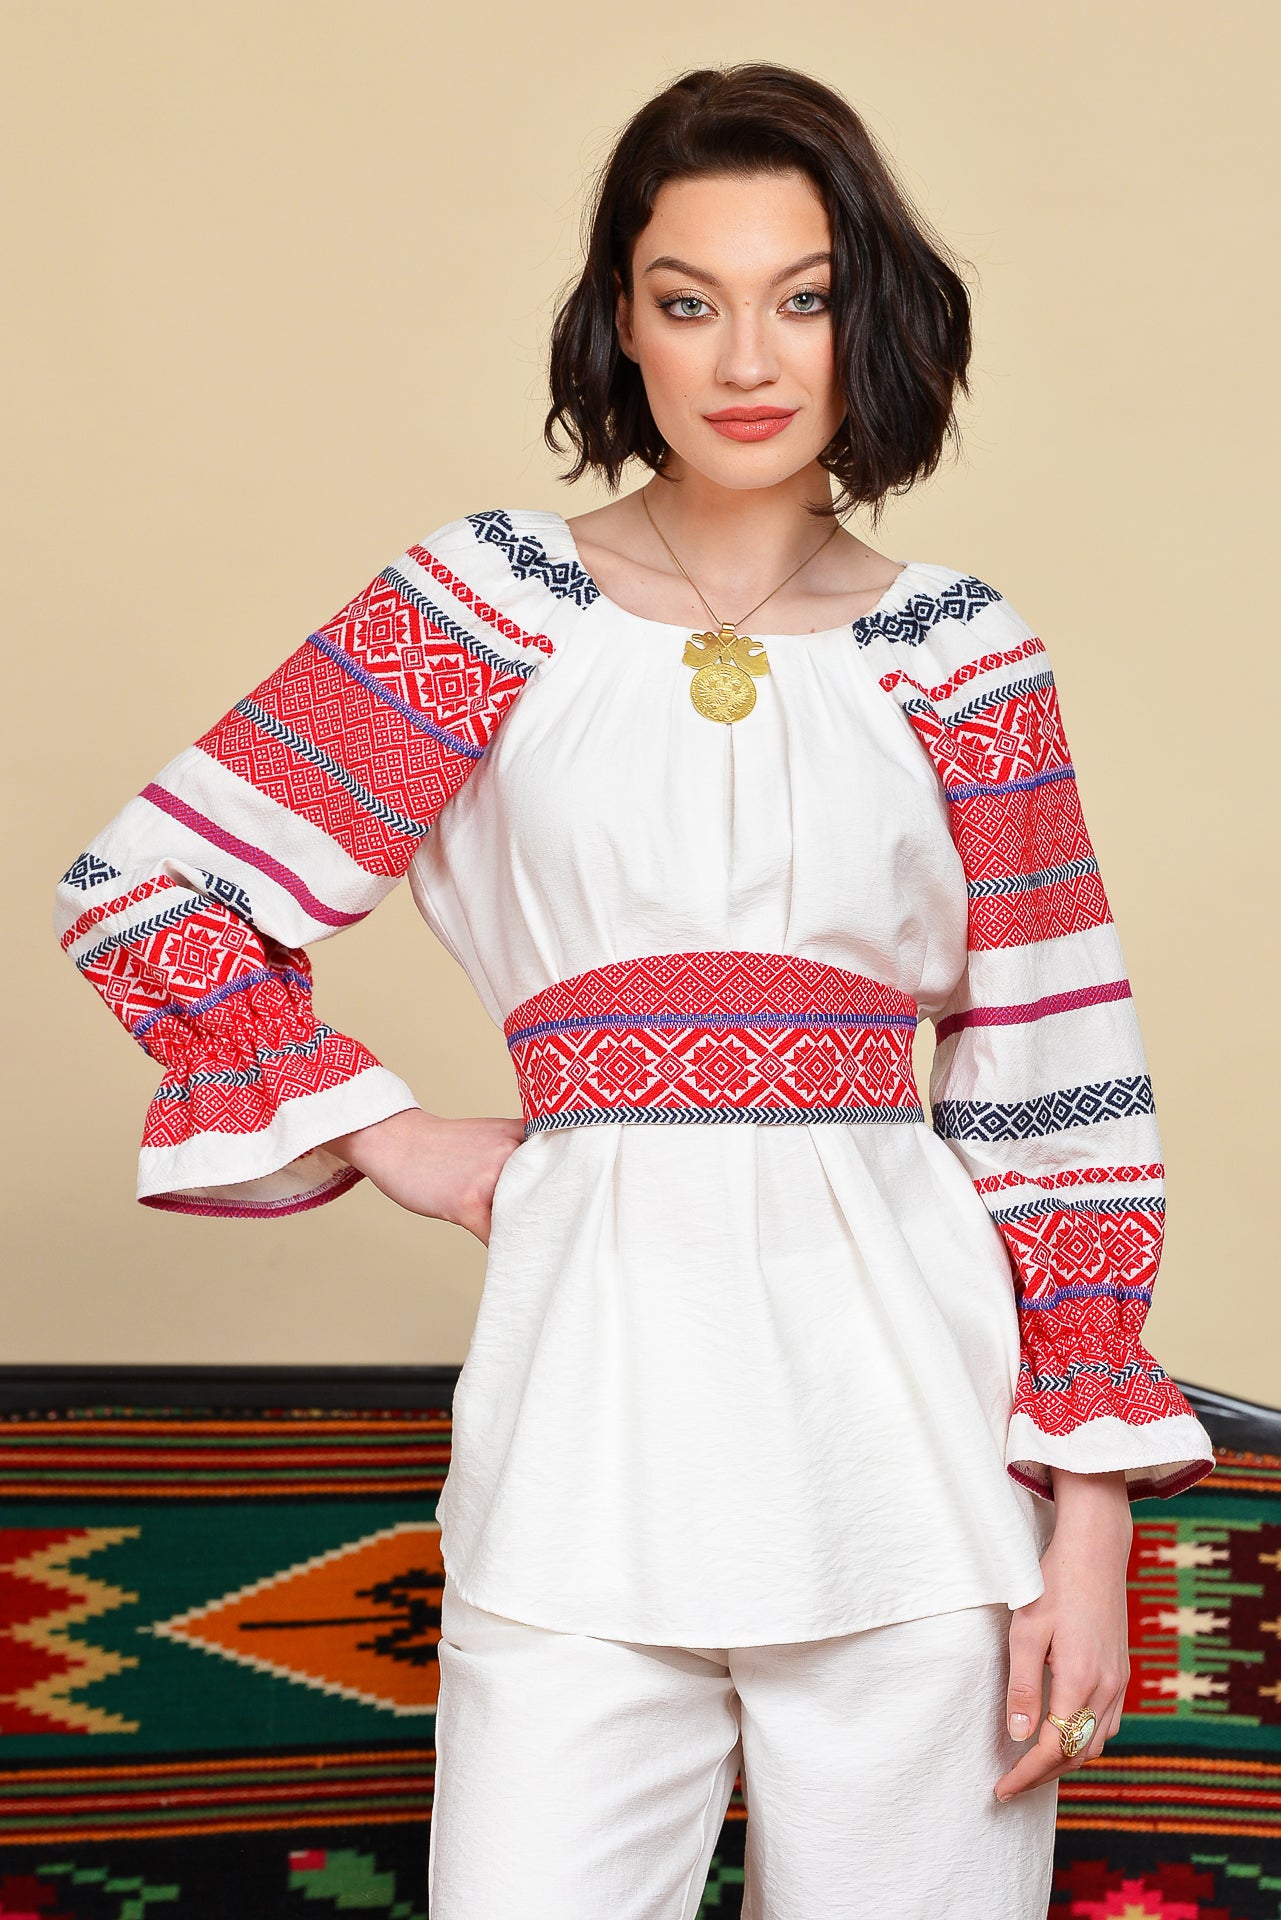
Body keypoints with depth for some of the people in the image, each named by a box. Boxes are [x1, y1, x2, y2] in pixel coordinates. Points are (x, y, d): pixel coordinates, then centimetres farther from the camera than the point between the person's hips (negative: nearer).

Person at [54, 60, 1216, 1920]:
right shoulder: (490, 603, 4)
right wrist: (387, 1133, 3)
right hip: (596, 1370, -1)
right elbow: (140, 892, 4)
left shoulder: (964, 655, 6)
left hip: (911, 1407, 1)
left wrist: (1089, 1512, -1)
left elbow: (1060, 1089, 4)